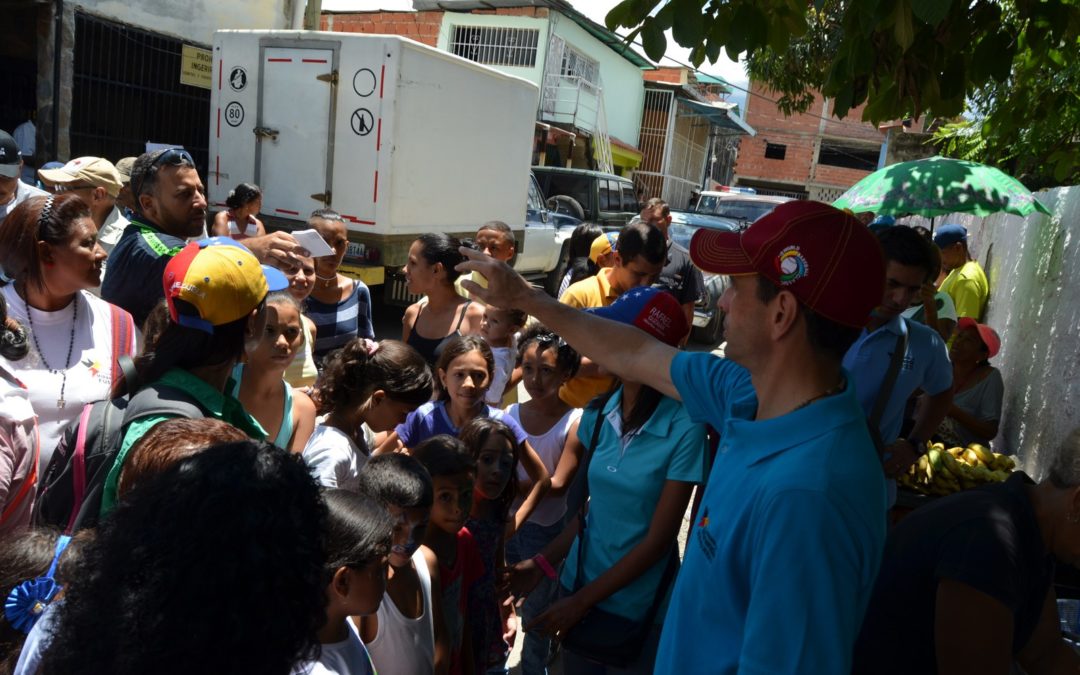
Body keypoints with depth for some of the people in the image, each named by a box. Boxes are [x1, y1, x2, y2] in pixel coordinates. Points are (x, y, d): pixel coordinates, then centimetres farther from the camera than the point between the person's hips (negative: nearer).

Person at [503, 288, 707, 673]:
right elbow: (591, 506, 5)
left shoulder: (683, 429, -21)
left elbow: (658, 539, -16)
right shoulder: (598, 413, -5)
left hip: (639, 608, -4)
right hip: (579, 581, 5)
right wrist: (542, 563, -2)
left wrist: (581, 601, -12)